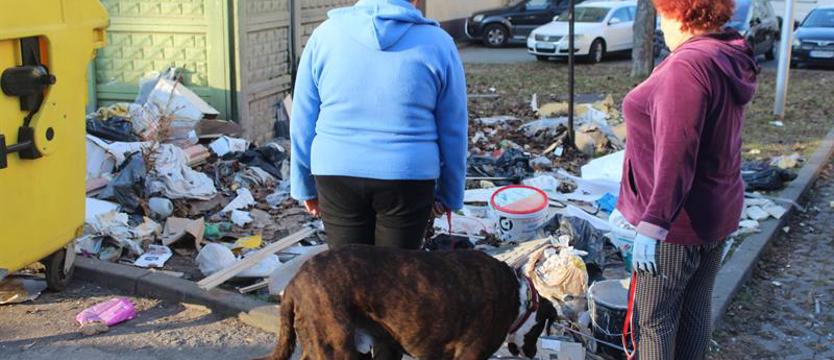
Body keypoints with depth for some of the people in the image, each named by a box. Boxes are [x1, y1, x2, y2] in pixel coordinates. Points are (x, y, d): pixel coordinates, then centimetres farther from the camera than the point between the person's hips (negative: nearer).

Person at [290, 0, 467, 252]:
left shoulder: (326, 34, 0)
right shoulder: (438, 43, -3)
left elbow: (302, 122, 3)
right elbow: (453, 131, 2)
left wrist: (304, 185, 13)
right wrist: (449, 194, 13)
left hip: (337, 176, 1)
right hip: (408, 179, -1)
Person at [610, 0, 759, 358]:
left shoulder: (688, 64, -22)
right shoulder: (731, 59, 8)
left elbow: (675, 156, -29)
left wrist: (652, 224, -31)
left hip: (677, 221, -9)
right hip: (716, 213, 9)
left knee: (654, 320, 4)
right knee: (696, 309, 18)